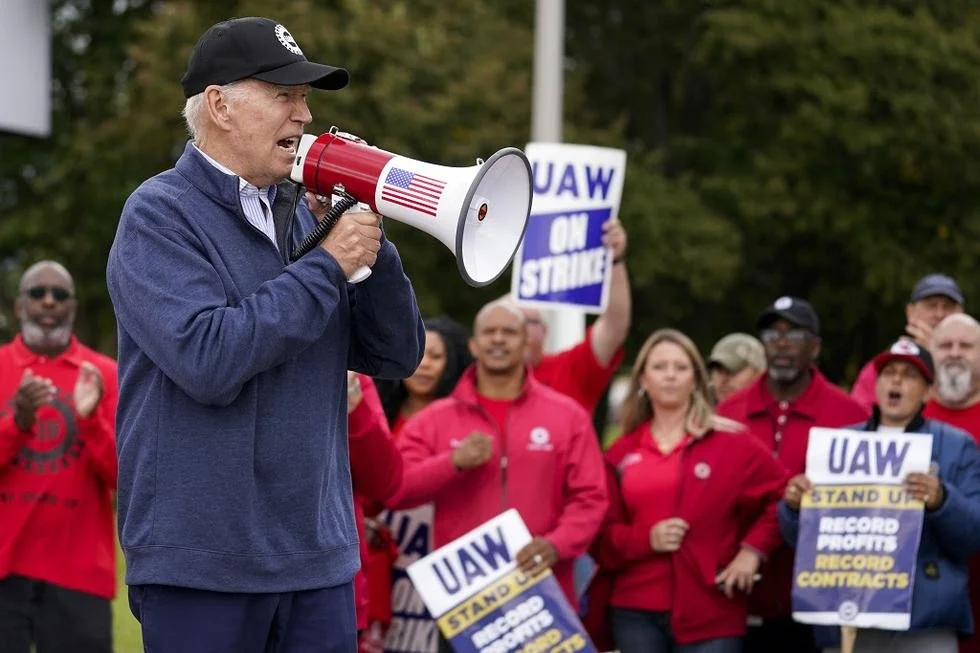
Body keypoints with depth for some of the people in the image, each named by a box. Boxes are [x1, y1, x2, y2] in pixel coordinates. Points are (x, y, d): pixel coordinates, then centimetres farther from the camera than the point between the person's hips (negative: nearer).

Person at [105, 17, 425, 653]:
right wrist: (328, 265, -15)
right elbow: (208, 361, -22)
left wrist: (364, 234, -5)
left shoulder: (304, 212, 10)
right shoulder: (161, 214, -7)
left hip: (320, 555, 6)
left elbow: (397, 356, 8)